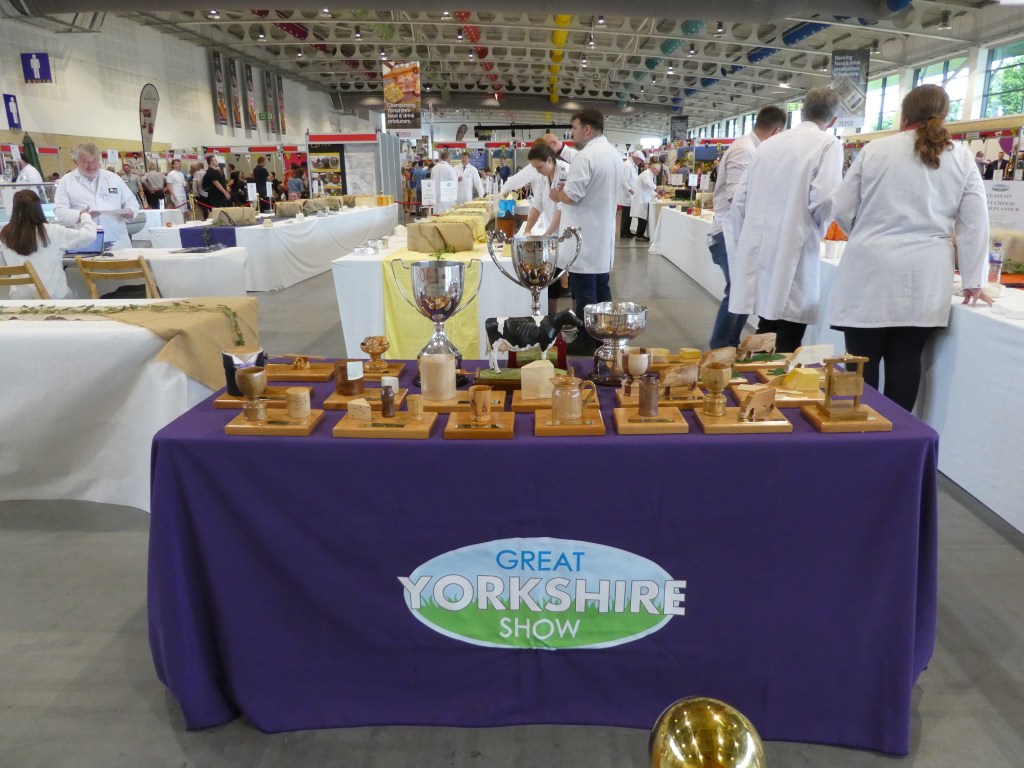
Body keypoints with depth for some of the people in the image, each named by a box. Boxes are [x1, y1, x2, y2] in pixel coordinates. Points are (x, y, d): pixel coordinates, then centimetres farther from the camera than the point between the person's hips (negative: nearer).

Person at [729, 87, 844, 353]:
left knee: (765, 337, 16)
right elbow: (824, 199, -15)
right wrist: (818, 227, 6)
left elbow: (740, 201, 12)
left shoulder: (769, 144, 14)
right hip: (792, 256, -6)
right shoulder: (828, 144, -2)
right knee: (784, 349, -1)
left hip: (758, 254, 6)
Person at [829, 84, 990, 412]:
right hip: (925, 281, 2)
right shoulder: (962, 157, 8)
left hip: (871, 273, -2)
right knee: (905, 360, 7)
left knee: (863, 361, 3)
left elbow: (842, 209, 7)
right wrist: (973, 280, 13)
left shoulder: (874, 150, 3)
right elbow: (975, 223, 7)